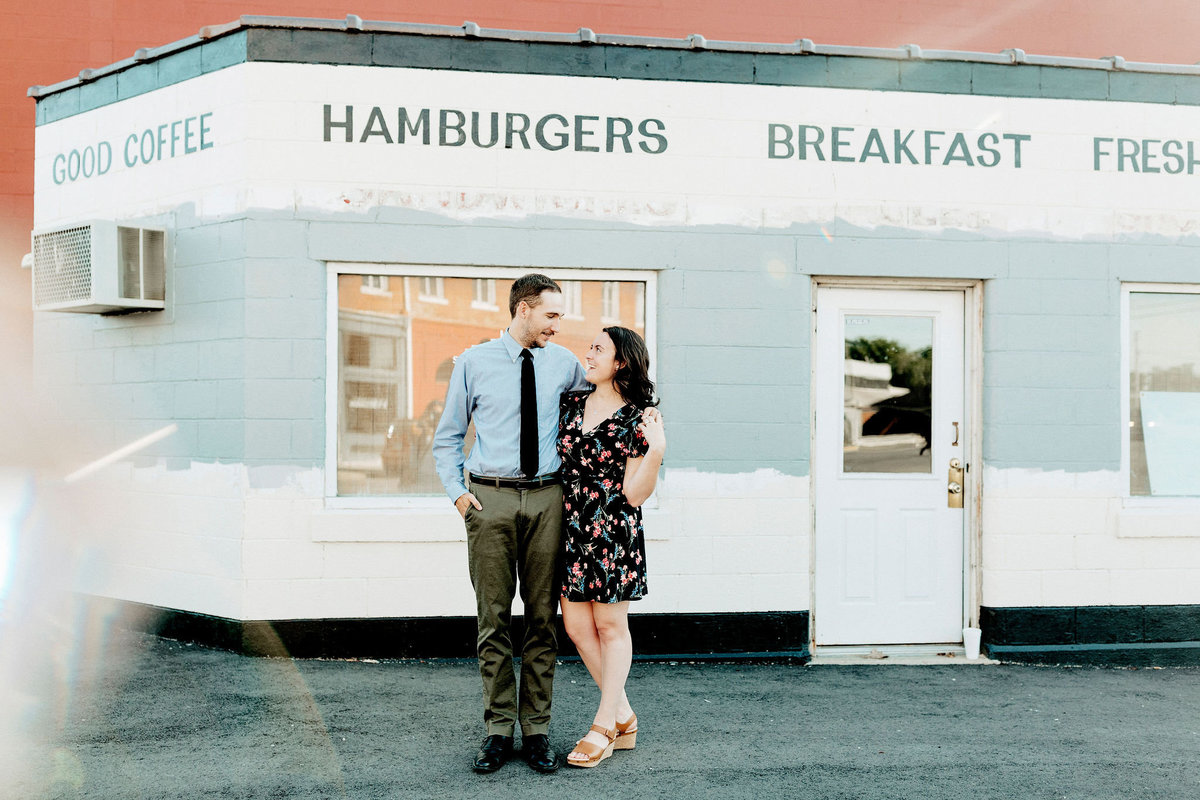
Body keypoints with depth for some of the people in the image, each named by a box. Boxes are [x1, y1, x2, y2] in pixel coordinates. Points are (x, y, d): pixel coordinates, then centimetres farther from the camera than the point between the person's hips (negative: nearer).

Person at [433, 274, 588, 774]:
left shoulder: (564, 364, 8)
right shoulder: (474, 362, 4)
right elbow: (447, 437, 10)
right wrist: (457, 492, -2)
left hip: (546, 498, 2)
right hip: (490, 498, -1)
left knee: (543, 616, 4)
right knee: (493, 618, 1)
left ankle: (536, 730, 12)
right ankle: (499, 730, 10)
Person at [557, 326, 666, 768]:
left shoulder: (637, 419, -7)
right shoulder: (570, 404, 8)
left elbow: (634, 493, -10)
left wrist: (656, 451, -23)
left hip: (613, 531, -5)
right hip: (570, 528, 6)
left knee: (611, 626, 4)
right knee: (576, 626, 6)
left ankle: (604, 728, 13)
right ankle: (624, 717, 20)